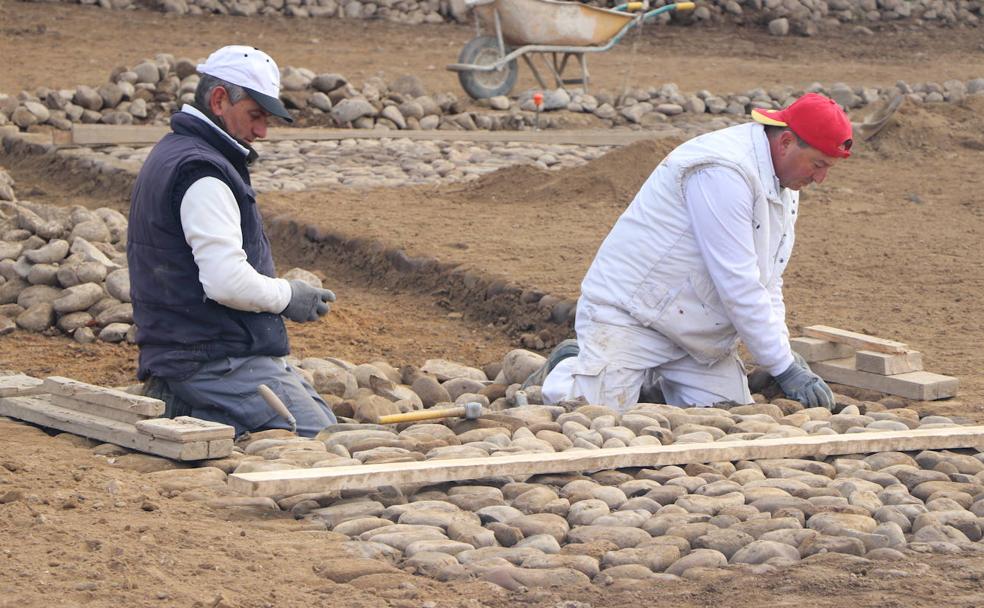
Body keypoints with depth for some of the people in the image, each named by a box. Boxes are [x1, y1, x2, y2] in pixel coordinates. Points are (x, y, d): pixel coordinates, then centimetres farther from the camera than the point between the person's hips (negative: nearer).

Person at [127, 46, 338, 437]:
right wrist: (287, 296, -8)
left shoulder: (172, 154, 17)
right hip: (219, 361, -11)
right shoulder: (202, 172, -18)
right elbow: (227, 281, -25)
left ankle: (191, 412, 7)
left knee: (323, 421, 15)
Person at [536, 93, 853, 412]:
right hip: (629, 312, -9)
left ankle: (653, 377, 19)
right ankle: (566, 369, 14)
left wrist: (783, 352, -4)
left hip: (699, 335, 9)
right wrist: (784, 368, -23)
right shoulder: (723, 171, -26)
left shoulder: (785, 188, 6)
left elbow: (767, 283, 12)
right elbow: (738, 285, -27)